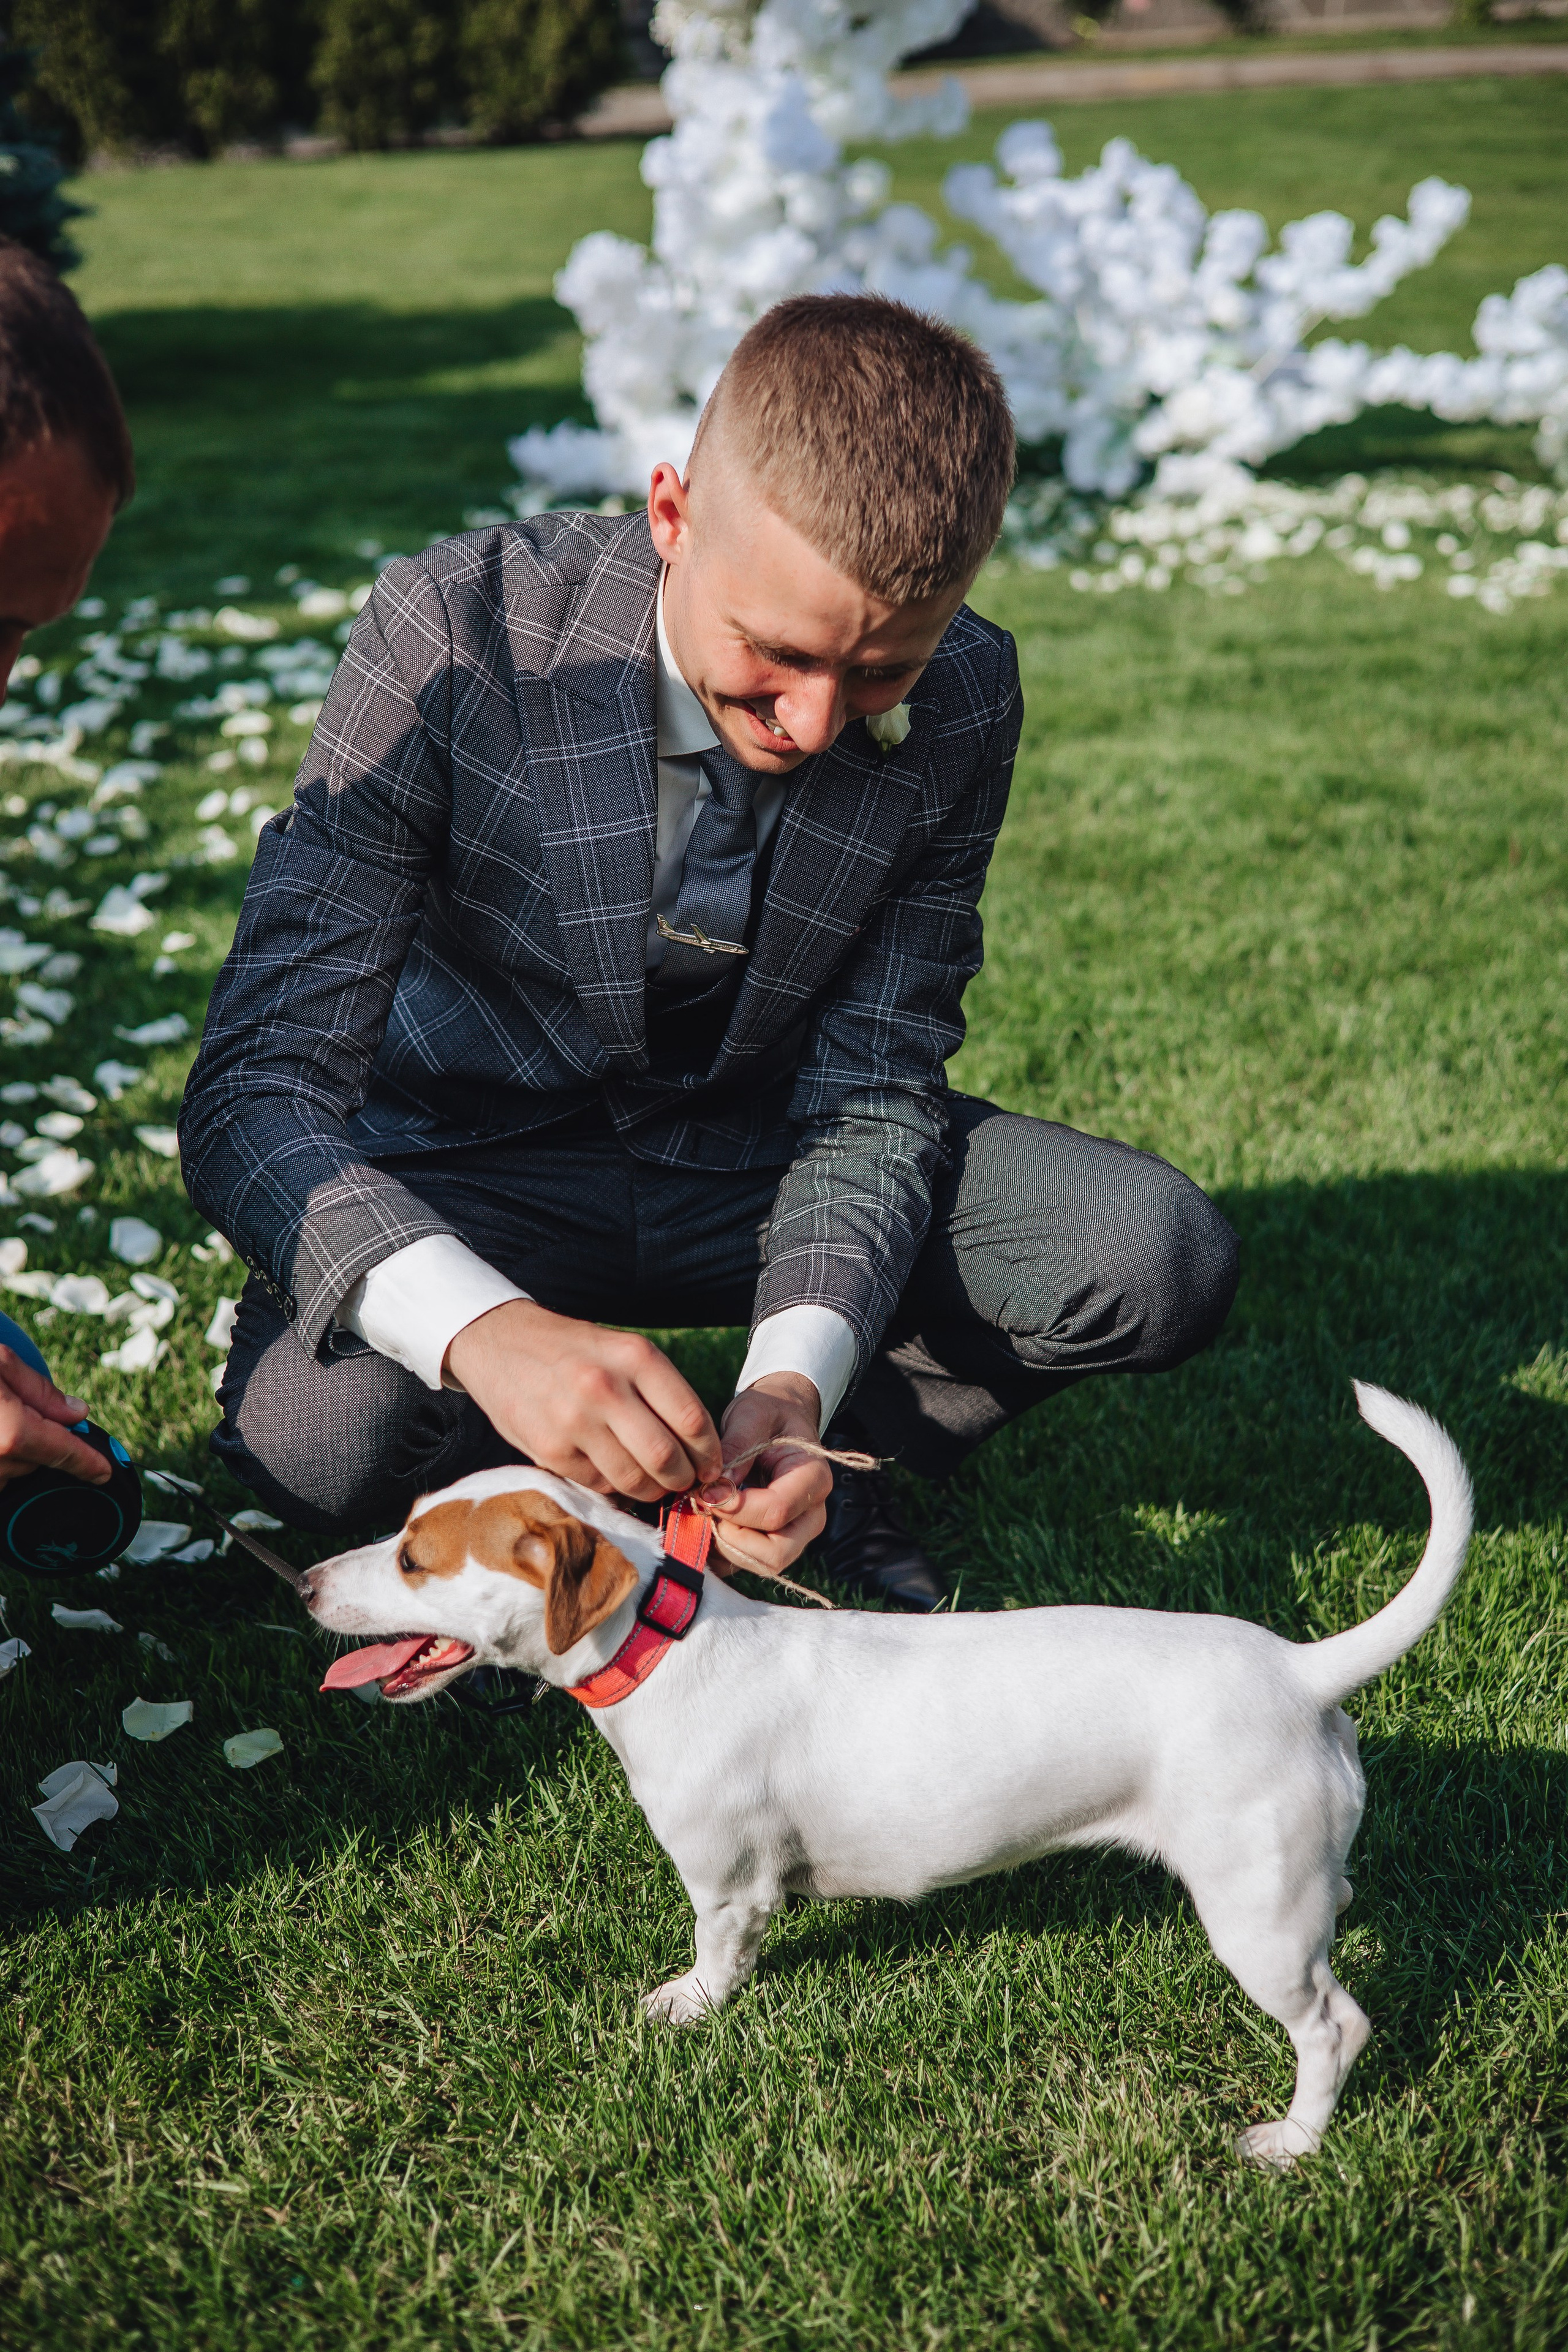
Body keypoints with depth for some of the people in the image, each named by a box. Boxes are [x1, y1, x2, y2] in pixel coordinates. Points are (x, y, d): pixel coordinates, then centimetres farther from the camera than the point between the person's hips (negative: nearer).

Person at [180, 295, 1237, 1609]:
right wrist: (485, 1326, -50)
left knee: (1163, 1262, -19)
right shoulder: (458, 628, -27)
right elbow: (257, 1092, -30)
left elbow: (872, 1089, -11)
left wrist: (795, 1377, -32)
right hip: (484, 1172, -2)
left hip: (760, 1155, 3)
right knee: (314, 1431, -33)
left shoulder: (961, 699, -17)